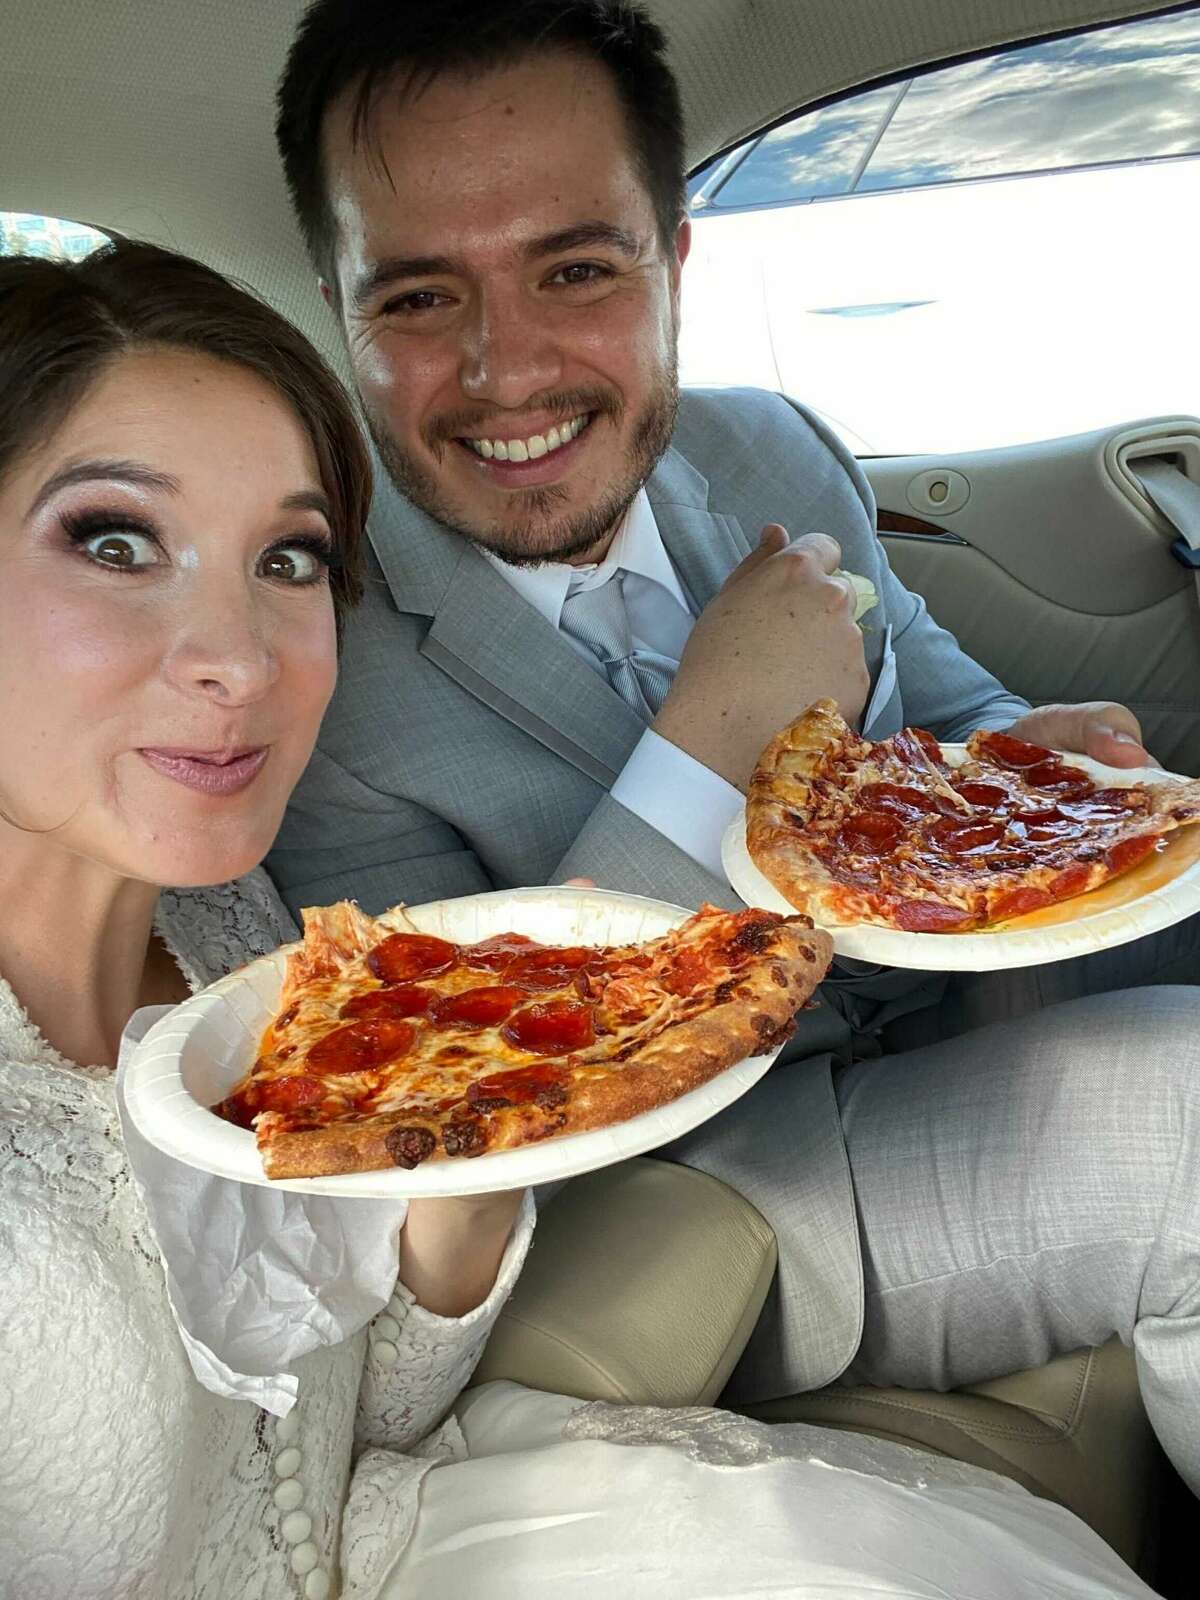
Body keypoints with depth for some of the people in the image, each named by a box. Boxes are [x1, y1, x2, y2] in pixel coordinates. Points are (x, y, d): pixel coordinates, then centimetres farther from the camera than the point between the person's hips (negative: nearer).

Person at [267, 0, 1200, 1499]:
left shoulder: (774, 450, -2)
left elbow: (927, 676, 14)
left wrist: (1018, 758, -11)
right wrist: (711, 744, -29)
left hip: (940, 1005, 7)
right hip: (686, 1188, -6)